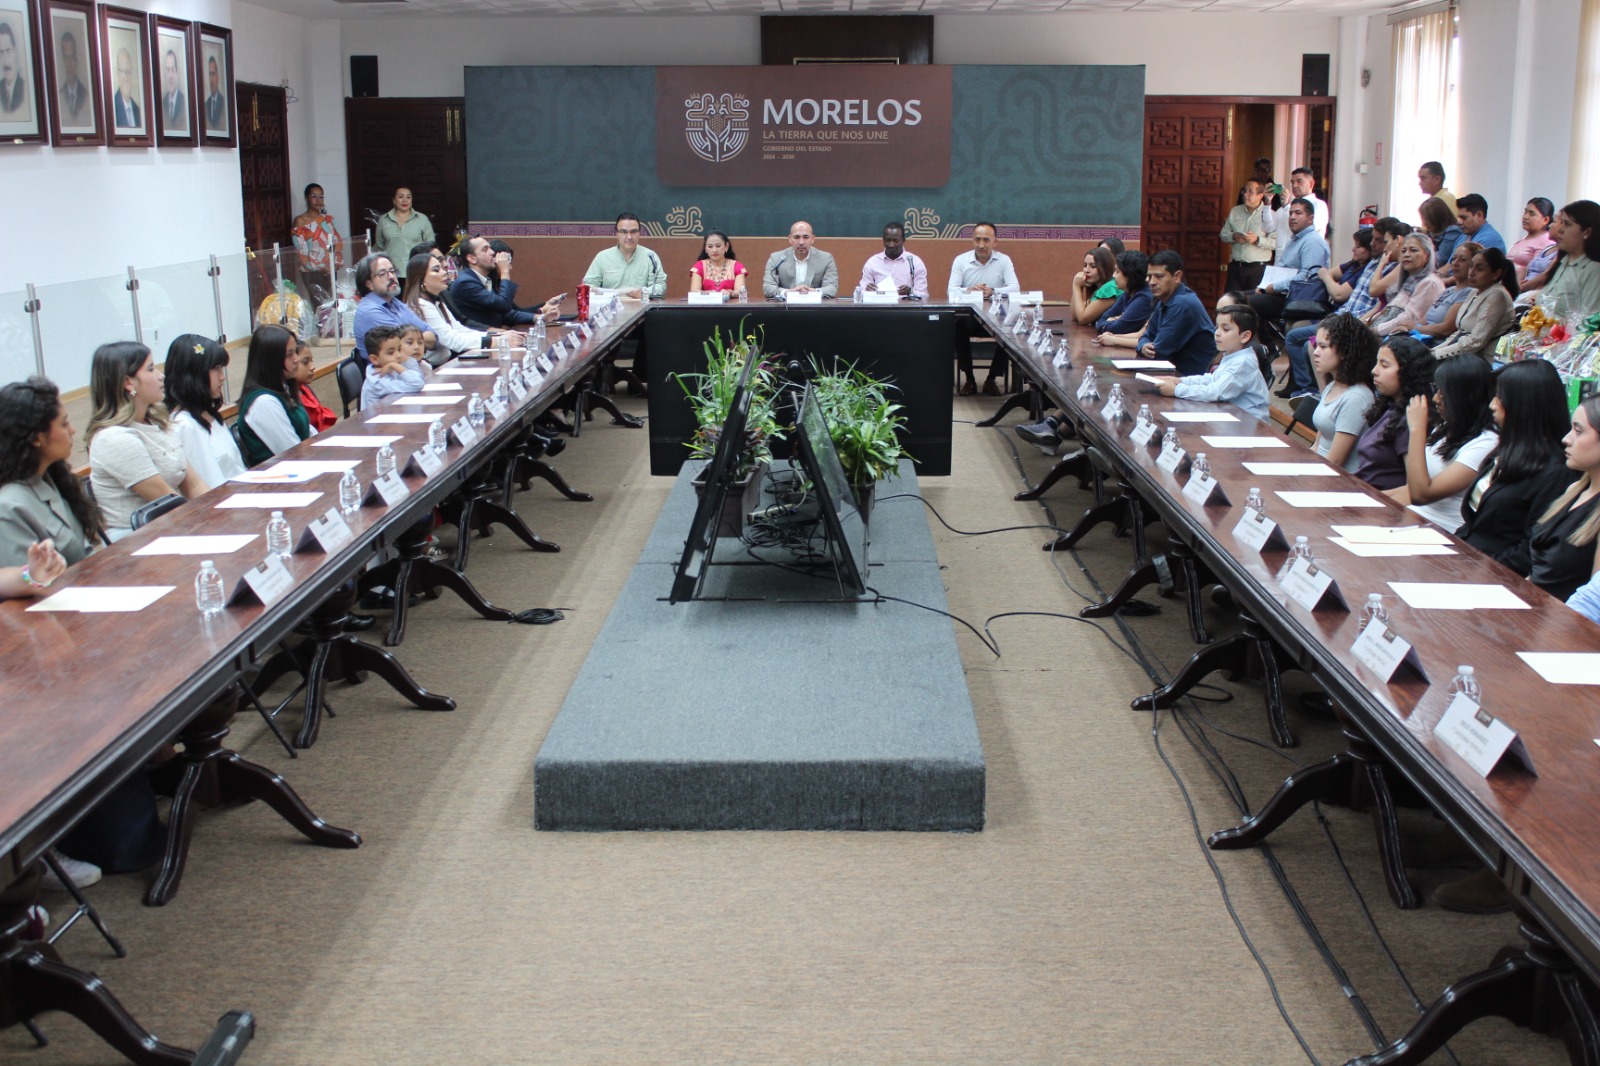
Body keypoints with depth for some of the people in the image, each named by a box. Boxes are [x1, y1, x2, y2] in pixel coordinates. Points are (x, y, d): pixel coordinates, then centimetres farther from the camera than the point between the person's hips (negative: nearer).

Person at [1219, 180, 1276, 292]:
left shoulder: (1269, 214, -4)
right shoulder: (1235, 211, 10)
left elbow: (1276, 243, -11)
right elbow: (1223, 234, 12)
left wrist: (1257, 240, -22)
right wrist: (1234, 236, -9)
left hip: (1258, 269, -4)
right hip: (1235, 267, 4)